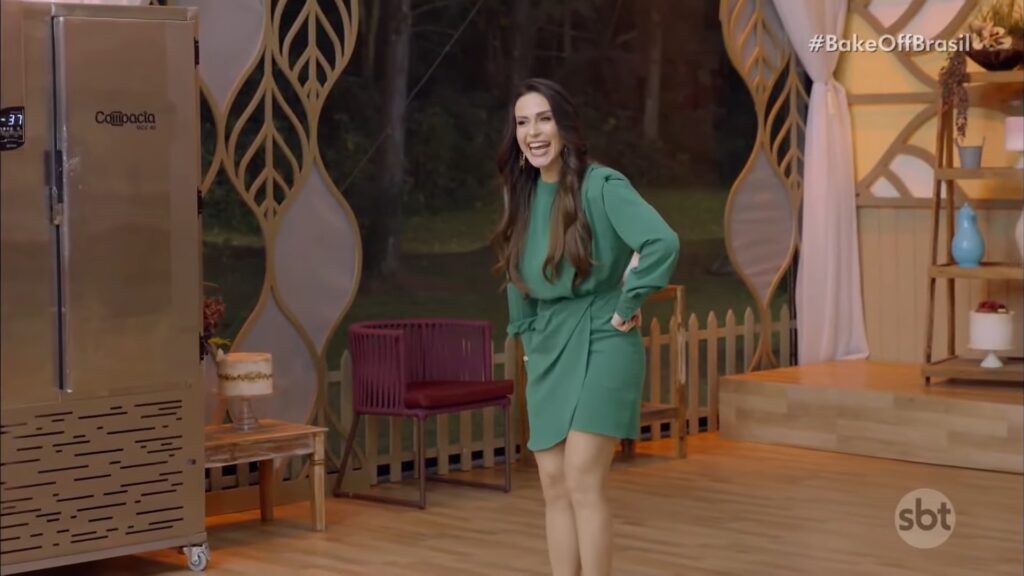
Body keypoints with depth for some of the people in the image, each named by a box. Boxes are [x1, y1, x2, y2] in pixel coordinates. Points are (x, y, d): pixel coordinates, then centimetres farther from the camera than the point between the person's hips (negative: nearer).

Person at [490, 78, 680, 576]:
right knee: (553, 485, 6)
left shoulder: (601, 186, -13)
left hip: (598, 343, -7)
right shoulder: (523, 193, 8)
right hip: (546, 350, 7)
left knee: (583, 484, -12)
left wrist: (628, 307, -19)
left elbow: (662, 242, -28)